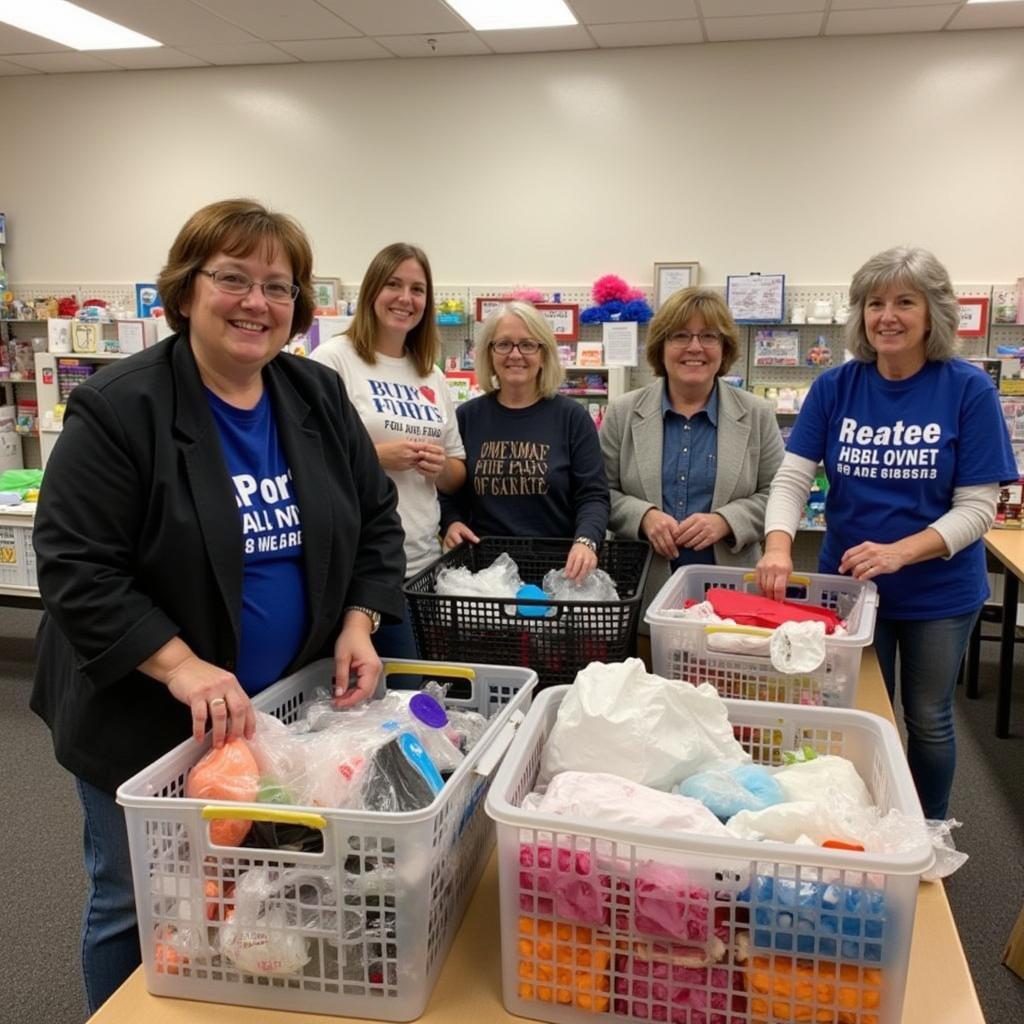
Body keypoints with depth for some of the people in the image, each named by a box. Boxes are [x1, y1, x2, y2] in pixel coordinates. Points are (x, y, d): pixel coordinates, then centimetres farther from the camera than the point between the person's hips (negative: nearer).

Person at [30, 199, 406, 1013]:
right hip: (147, 719, -4)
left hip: (288, 711, 5)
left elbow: (376, 522, 7)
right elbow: (75, 567, -19)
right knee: (138, 906, 13)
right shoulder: (118, 409, -16)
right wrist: (181, 666, -27)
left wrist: (357, 625, -7)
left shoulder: (320, 400, 0)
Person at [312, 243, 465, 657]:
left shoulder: (432, 376, 15)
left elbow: (457, 474, 18)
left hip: (425, 562, 6)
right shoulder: (333, 359, -5)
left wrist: (440, 467, -4)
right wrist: (376, 455, -18)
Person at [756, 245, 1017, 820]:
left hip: (939, 592, -1)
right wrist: (779, 545, -31)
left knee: (928, 721, 15)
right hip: (849, 583, 2)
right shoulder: (836, 386, -6)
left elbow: (977, 507, -15)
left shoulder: (969, 389, -13)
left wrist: (897, 552, -30)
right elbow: (792, 476, -11)